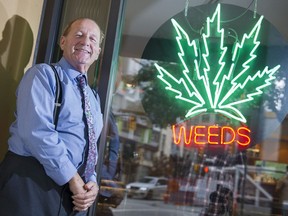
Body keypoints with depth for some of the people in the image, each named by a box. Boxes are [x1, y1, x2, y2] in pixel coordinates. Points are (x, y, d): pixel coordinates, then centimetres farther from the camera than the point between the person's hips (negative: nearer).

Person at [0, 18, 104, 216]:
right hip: (31, 182, -6)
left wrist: (91, 182, -2)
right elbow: (37, 132, -19)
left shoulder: (93, 97, 16)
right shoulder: (43, 74, -5)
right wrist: (73, 178, -16)